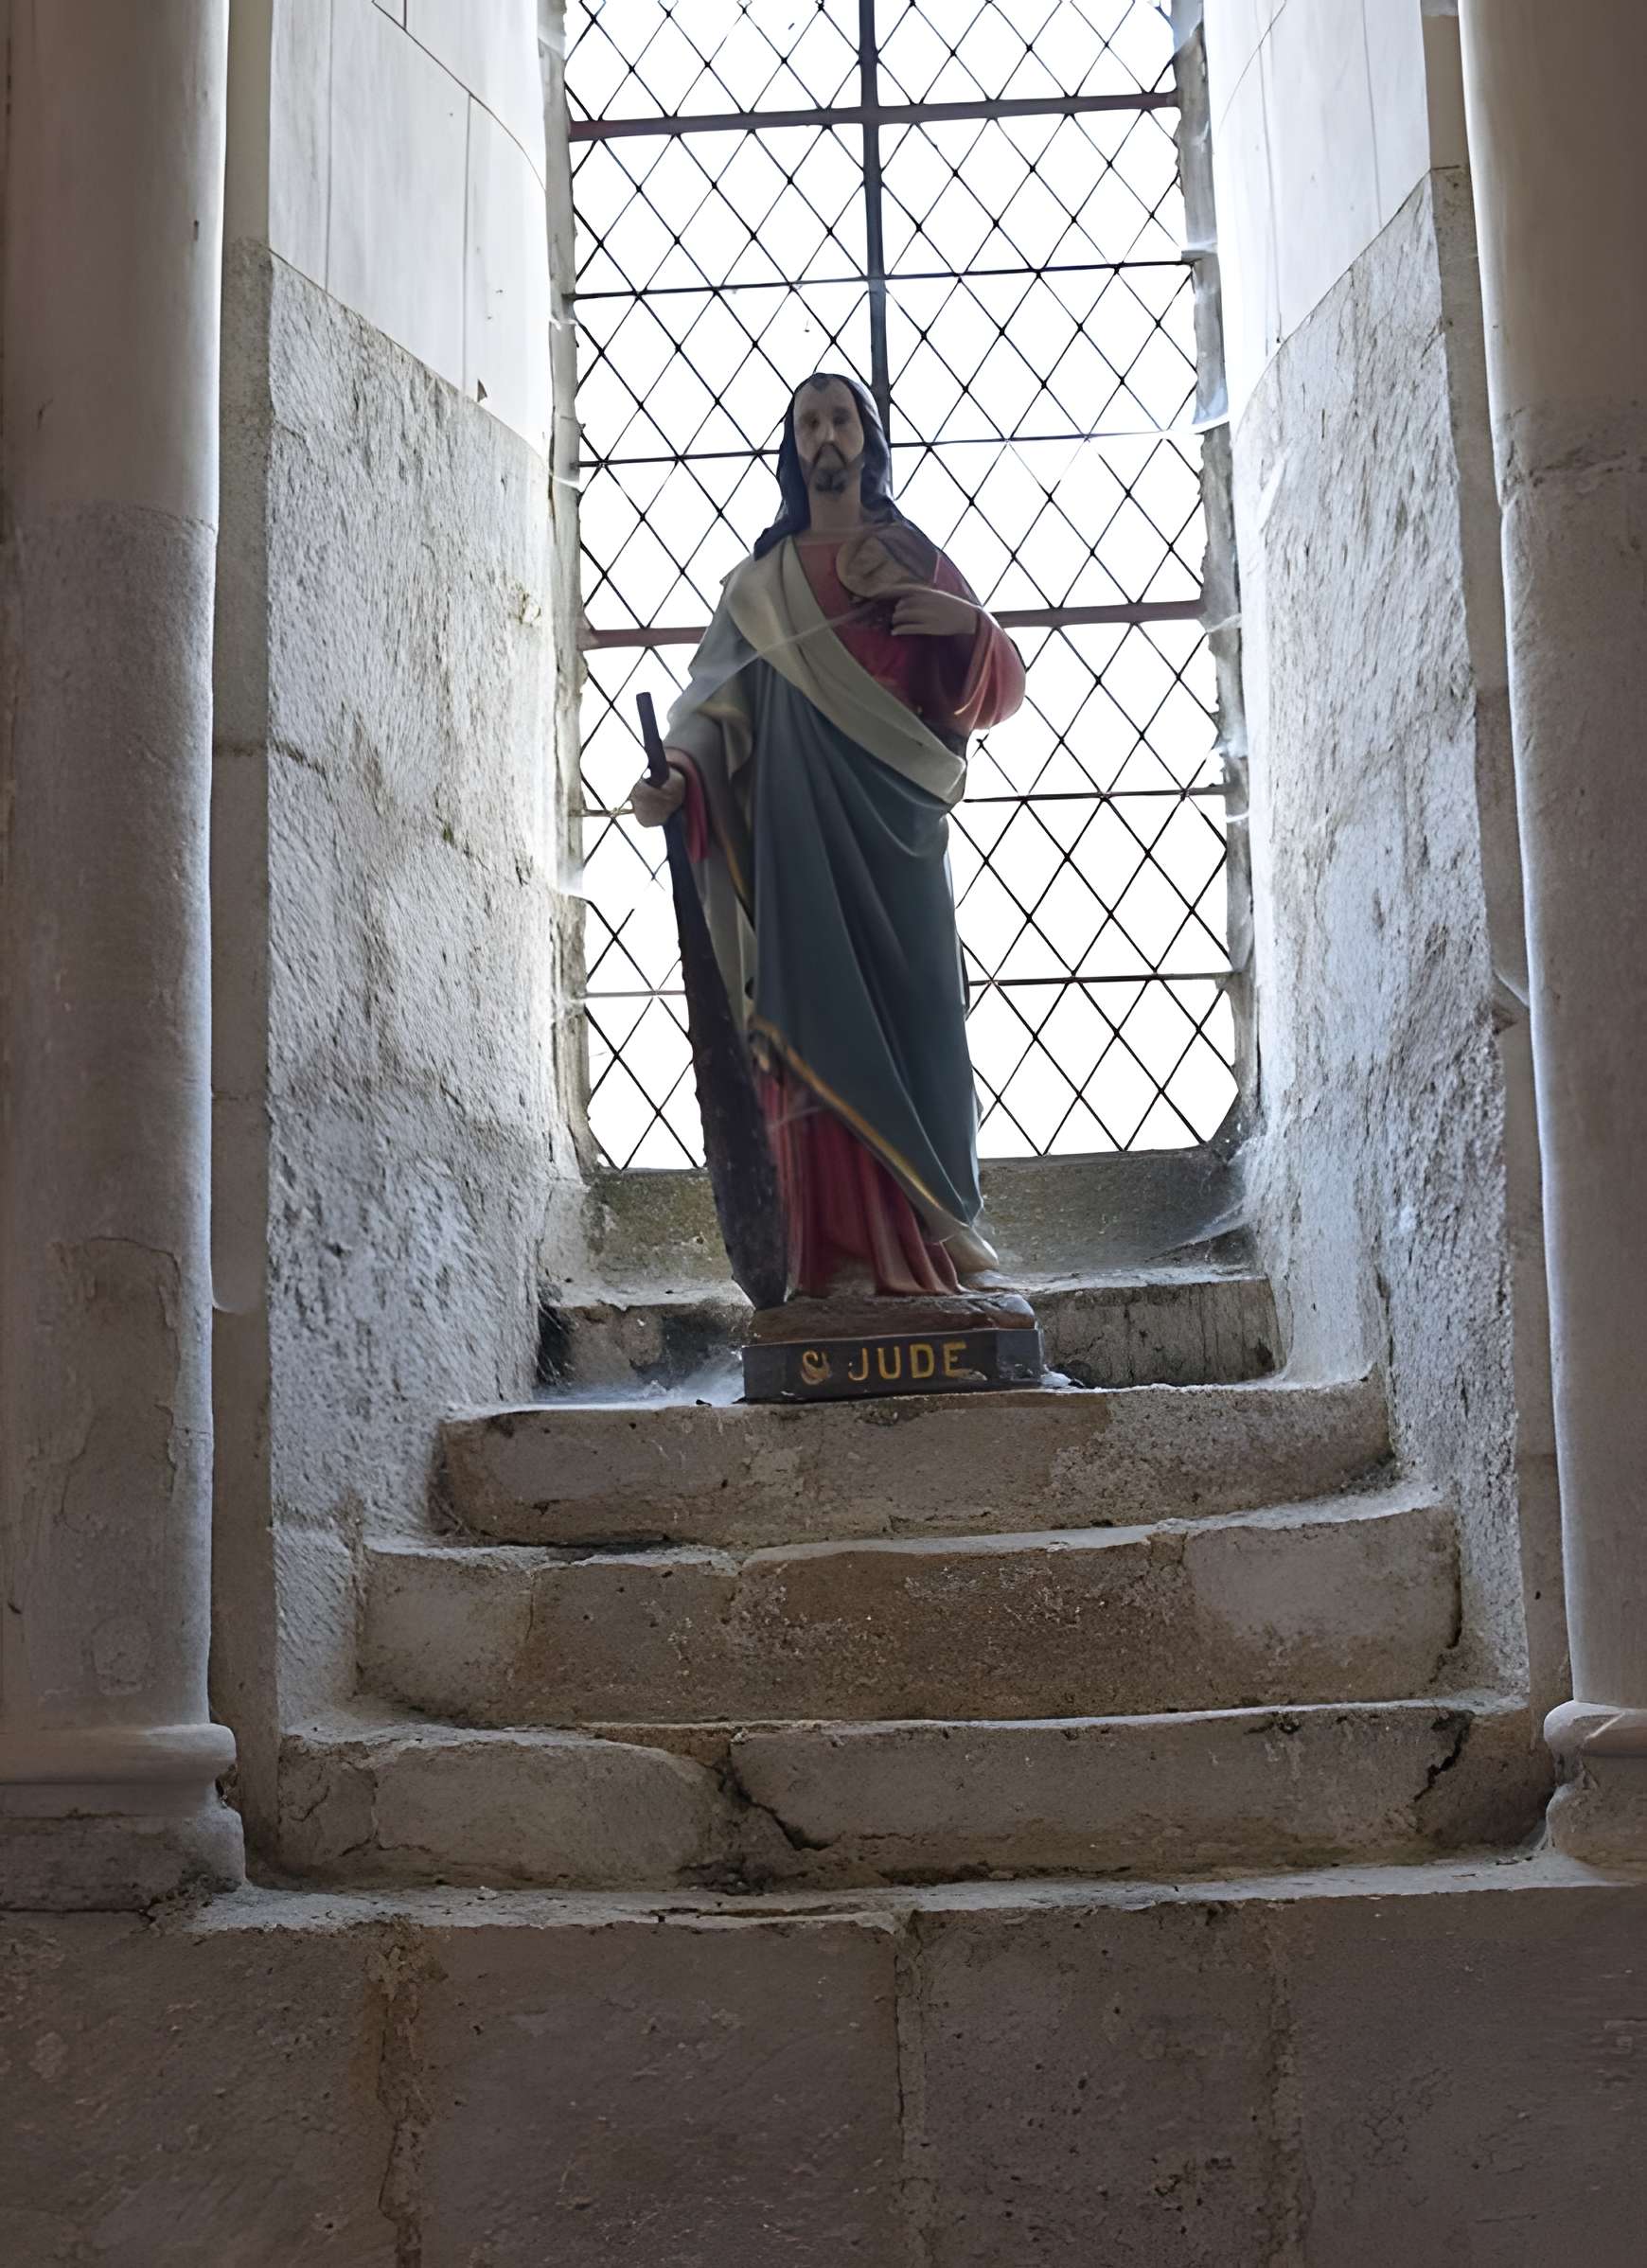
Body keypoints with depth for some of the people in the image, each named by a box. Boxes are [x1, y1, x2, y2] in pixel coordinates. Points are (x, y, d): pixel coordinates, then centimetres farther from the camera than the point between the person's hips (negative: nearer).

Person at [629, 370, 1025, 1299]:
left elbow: (996, 693, 9)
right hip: (802, 831, 0)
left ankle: (942, 1240, 1)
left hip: (899, 826, 0)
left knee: (917, 1016, -6)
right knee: (820, 1027, -7)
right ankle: (844, 1253, -8)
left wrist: (973, 624, -11)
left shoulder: (919, 560, 15)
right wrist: (677, 782, -12)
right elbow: (719, 707, 6)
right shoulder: (761, 580, 15)